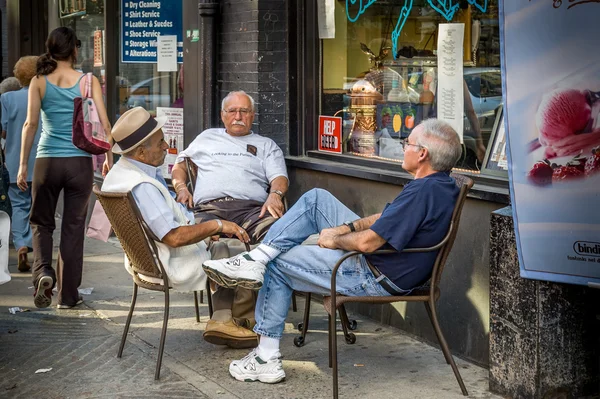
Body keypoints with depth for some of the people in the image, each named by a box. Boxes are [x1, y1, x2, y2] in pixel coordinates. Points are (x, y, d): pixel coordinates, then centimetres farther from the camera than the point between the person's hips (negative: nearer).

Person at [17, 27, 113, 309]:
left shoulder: (39, 82, 0)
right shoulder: (88, 82, -2)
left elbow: (31, 123, -5)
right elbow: (104, 125, -4)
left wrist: (23, 164, -1)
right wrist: (108, 158, 9)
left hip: (47, 162, 0)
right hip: (80, 162, 0)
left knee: (41, 223, 18)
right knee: (73, 228, 9)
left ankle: (43, 271, -9)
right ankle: (68, 295, 13)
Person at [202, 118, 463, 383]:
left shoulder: (423, 191, -28)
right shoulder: (441, 185, 4)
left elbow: (366, 242, -27)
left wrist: (334, 240, -8)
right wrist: (345, 228, 5)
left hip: (379, 278, -10)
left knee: (277, 265, 3)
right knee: (315, 199, 9)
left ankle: (267, 358, 13)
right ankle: (257, 258, 3)